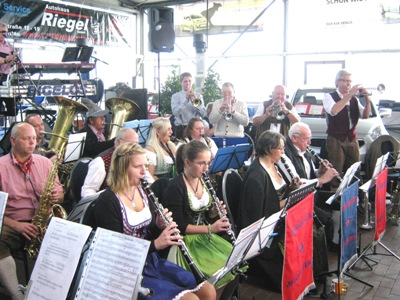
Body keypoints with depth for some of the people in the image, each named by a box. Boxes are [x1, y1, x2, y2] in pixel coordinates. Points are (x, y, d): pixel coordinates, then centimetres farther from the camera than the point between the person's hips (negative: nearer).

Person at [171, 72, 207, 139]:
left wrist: (195, 99, -11)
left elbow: (203, 114, -1)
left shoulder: (198, 95, 11)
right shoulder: (175, 96, 6)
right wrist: (186, 99, -15)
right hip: (181, 128, -2)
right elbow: (175, 112, -11)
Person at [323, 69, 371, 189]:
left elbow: (365, 115, 8)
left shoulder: (354, 99, 16)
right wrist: (349, 94, -18)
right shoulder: (329, 96, 0)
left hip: (352, 140, 5)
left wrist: (367, 99, -6)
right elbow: (333, 111, -20)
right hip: (336, 140, -5)